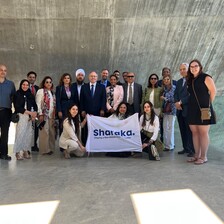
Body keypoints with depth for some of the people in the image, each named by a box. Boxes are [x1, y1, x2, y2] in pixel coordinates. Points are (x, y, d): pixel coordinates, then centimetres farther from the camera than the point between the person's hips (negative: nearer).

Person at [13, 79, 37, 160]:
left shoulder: (30, 95, 14)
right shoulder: (17, 94, 2)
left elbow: (35, 105, 14)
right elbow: (17, 107, -5)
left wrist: (34, 114, -5)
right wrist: (29, 112, -9)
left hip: (30, 117, 4)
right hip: (21, 116, -4)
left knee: (29, 133, -2)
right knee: (20, 133, -11)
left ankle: (26, 151, 5)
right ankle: (18, 152, -4)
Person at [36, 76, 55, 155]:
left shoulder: (52, 92, 18)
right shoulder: (40, 91, -1)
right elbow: (38, 103, -8)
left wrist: (55, 114, 8)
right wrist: (40, 114, -15)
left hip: (52, 115, 6)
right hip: (44, 114, -6)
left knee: (52, 132, 7)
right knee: (44, 132, -5)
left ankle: (51, 148, 15)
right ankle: (45, 149, 1)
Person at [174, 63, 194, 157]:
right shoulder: (179, 82, 19)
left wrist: (181, 102, -14)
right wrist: (176, 103, -3)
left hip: (188, 109, -7)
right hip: (180, 110, 7)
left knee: (189, 130, -4)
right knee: (183, 130, 9)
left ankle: (192, 150, 3)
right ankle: (186, 148, 18)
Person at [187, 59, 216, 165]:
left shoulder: (206, 77, -4)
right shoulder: (190, 80, 15)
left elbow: (213, 91, -4)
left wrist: (208, 103, 3)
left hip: (203, 109, -6)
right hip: (192, 109, 7)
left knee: (203, 133, -3)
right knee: (194, 133, 8)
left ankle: (204, 157, 4)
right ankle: (197, 155, 17)